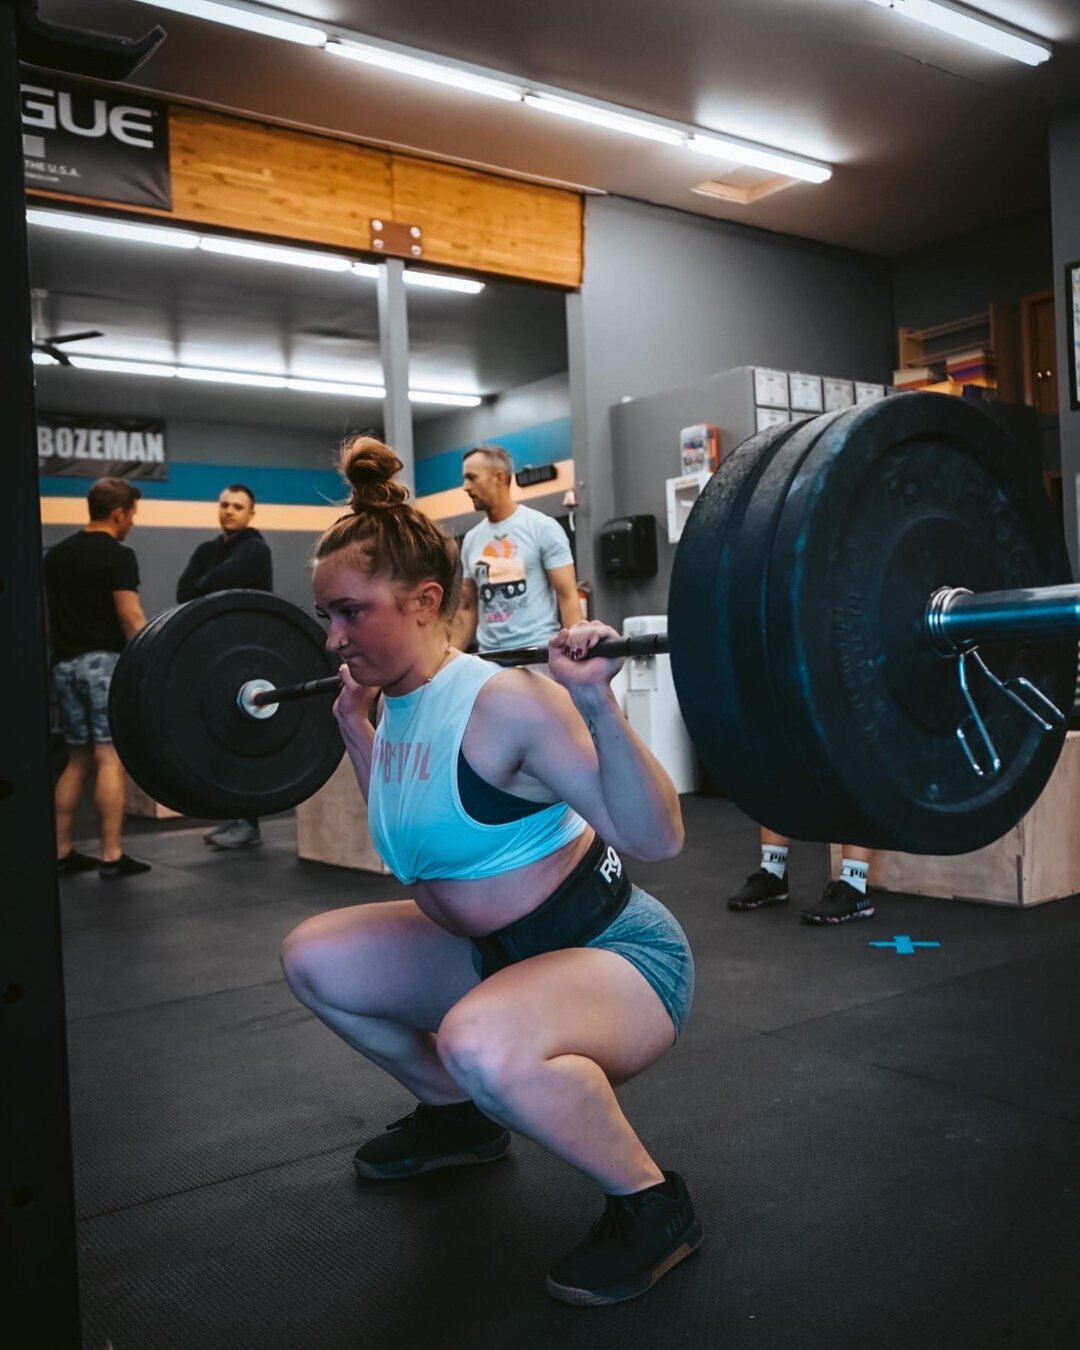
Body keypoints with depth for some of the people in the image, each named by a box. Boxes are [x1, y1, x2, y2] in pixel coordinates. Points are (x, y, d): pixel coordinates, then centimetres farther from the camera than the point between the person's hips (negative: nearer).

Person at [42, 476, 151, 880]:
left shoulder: (55, 554, 16)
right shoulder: (117, 556, -8)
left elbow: (46, 615, 17)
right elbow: (130, 617, -15)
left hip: (65, 664, 8)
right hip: (104, 662, -8)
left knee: (78, 760, 14)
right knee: (110, 759, -7)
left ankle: (61, 852, 16)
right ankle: (112, 857, -7)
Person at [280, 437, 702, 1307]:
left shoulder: (505, 703, -25)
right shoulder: (402, 710, 0)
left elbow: (657, 838, -29)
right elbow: (416, 825, 20)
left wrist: (597, 705, -40)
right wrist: (351, 721, 17)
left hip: (617, 953, -9)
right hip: (495, 952, 9)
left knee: (481, 1042, -39)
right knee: (314, 958, 9)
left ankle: (653, 1207, -10)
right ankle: (458, 1116, 26)